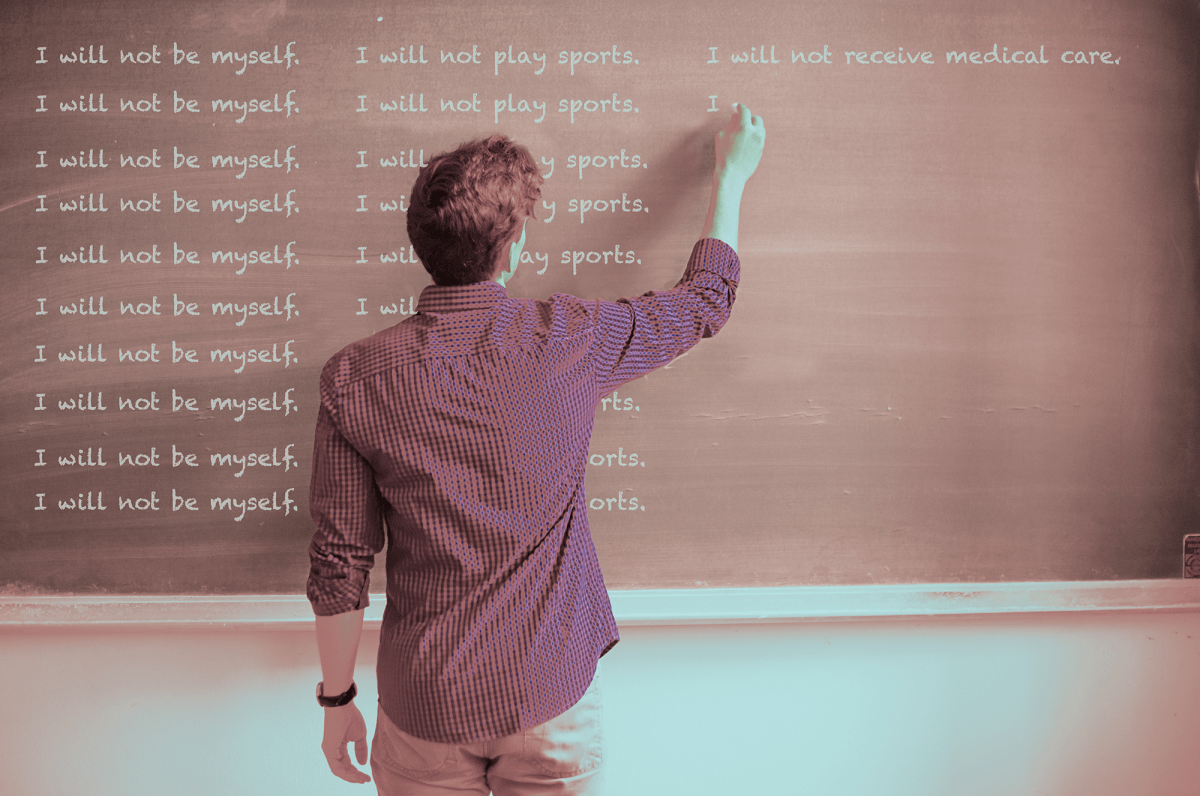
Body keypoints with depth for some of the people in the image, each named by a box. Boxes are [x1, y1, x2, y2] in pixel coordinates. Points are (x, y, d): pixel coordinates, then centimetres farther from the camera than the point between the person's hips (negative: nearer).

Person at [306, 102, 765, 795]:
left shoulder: (355, 379, -13)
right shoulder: (571, 343, -15)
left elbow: (340, 562, -7)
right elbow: (706, 298, 4)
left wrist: (337, 698, 8)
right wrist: (731, 174, 19)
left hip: (427, 708, 1)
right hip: (553, 692, 0)